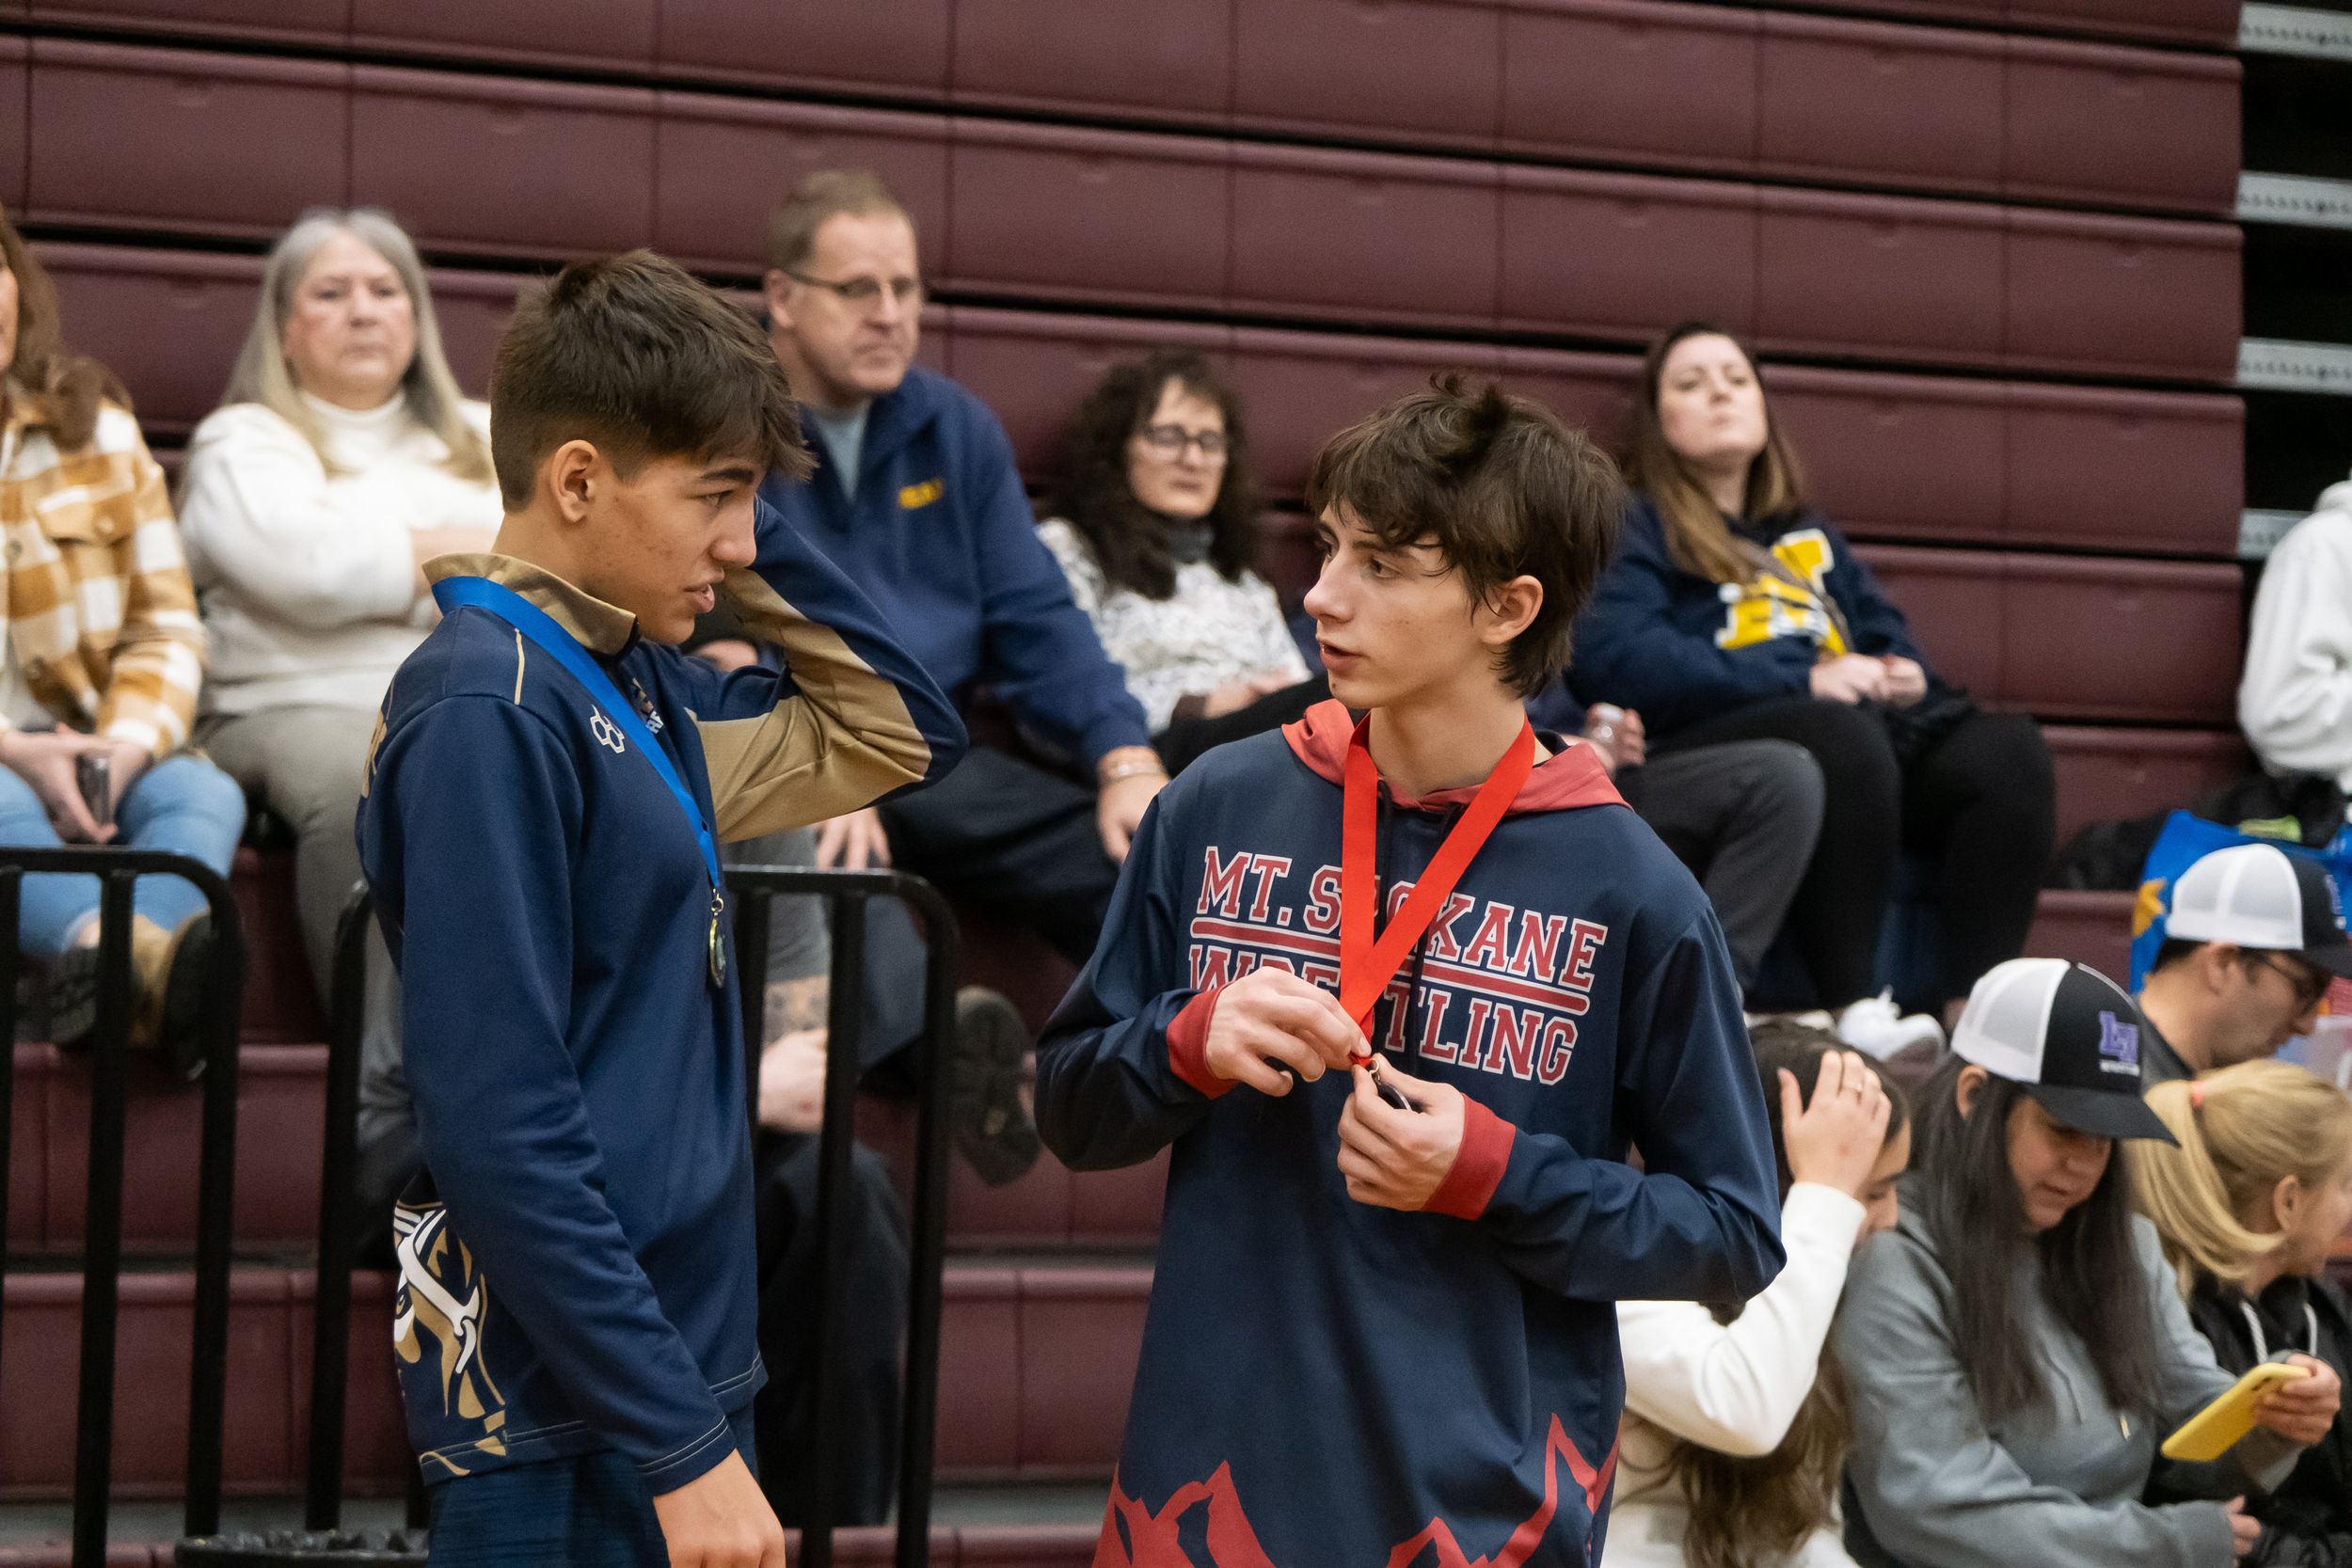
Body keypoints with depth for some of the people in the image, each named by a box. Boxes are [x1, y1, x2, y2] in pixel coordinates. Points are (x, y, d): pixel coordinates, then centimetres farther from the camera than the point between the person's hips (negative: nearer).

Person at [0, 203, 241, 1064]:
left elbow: (166, 626, 9)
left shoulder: (99, 431, 13)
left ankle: (114, 960, -57)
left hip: (86, 751, 4)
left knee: (204, 793, -27)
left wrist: (127, 742, -12)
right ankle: (157, 961, -64)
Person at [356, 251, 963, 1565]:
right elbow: (502, 1139, -22)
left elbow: (900, 733, 18)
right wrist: (680, 1447, -20)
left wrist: (747, 534, 5)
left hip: (685, 1348, 9)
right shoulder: (486, 713, -17)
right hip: (570, 1442, -9)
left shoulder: (637, 685, 7)